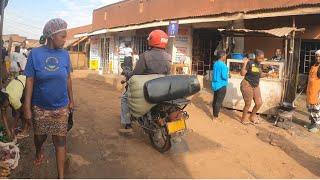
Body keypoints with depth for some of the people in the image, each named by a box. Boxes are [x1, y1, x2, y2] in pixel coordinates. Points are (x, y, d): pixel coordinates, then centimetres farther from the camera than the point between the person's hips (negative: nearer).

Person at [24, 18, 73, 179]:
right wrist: (27, 107, -9)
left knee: (60, 141, 7)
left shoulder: (64, 54, -4)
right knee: (40, 136, 20)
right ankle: (39, 152, 55)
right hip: (40, 107, -1)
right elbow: (30, 82, -9)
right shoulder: (35, 53, -11)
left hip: (61, 107, 1)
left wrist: (71, 100, 9)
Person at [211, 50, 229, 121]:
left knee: (215, 100, 14)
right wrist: (227, 76, -1)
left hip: (215, 84, 9)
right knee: (219, 102, -2)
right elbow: (224, 76, -21)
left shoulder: (215, 64, 8)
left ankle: (214, 115, 24)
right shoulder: (223, 65, -17)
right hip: (221, 86, -9)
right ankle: (215, 117, 3)